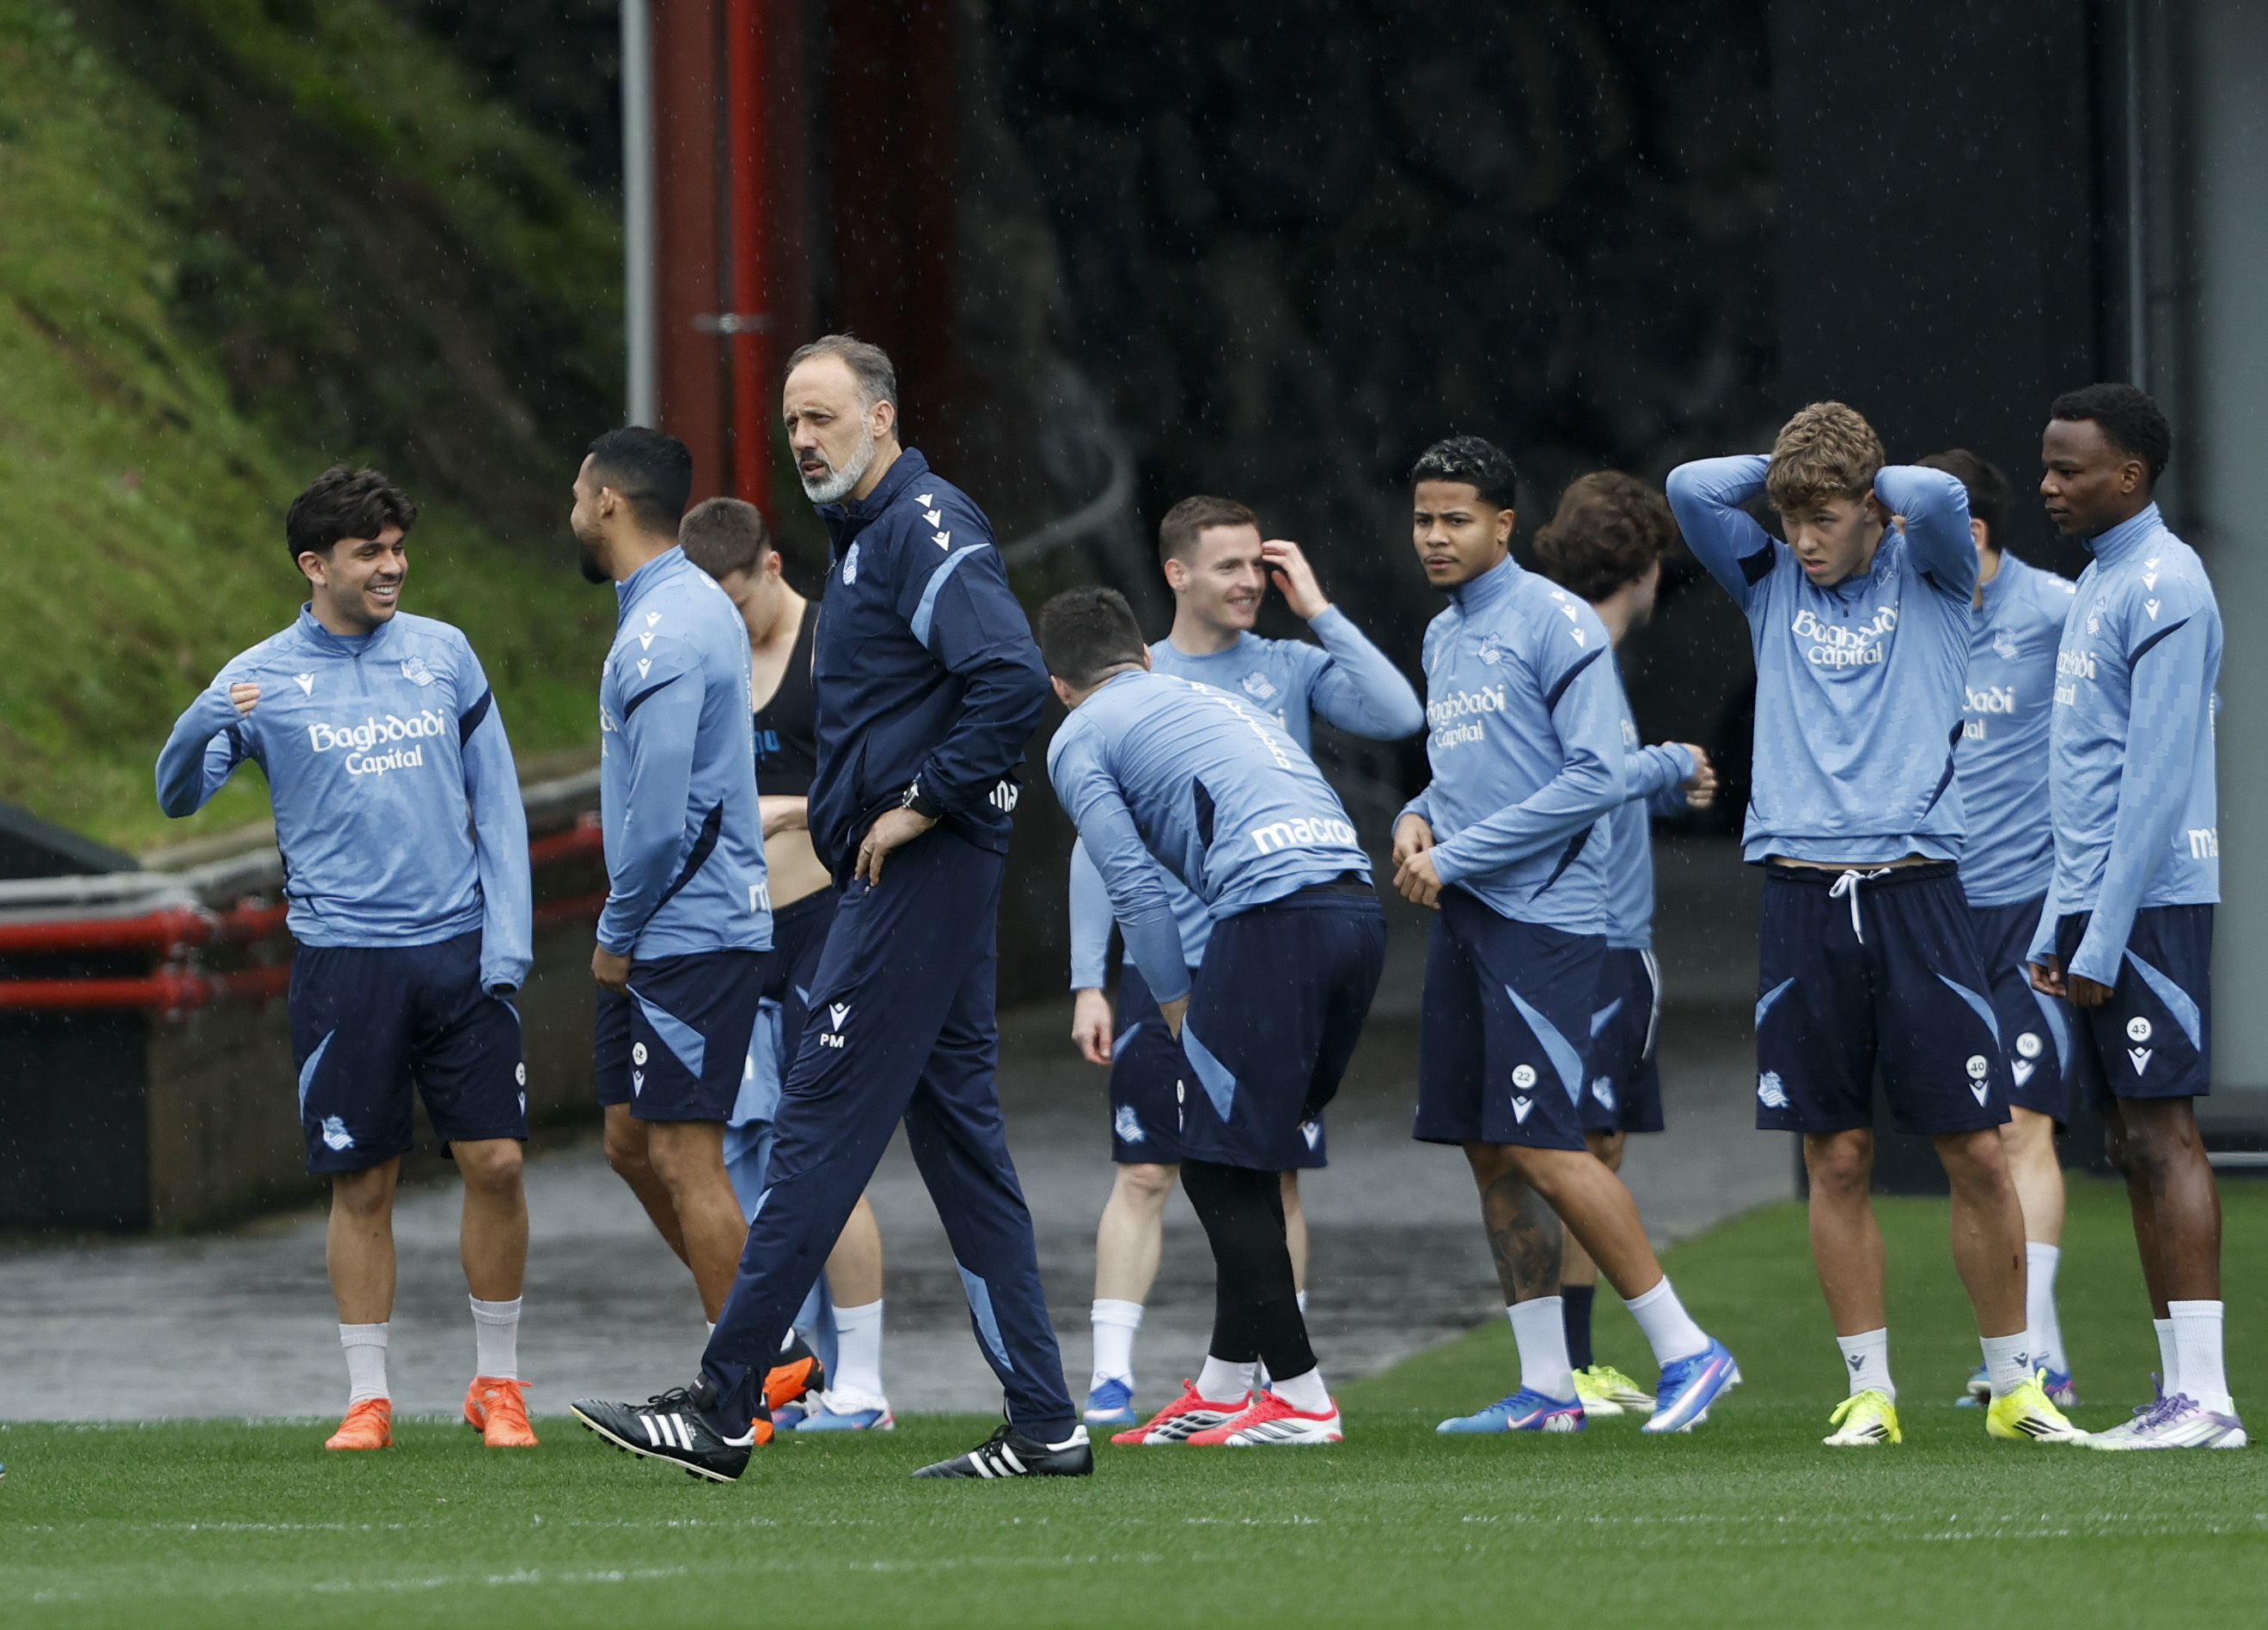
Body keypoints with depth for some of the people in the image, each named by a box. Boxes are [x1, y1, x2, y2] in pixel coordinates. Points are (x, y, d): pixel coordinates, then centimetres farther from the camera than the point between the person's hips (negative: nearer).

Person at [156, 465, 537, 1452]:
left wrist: (508, 934, 1)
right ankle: (368, 1398, 10)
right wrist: (206, 726, -25)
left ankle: (498, 1382, 11)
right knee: (362, 1185, 1)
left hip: (459, 950, 2)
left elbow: (496, 800, 12)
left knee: (495, 1161, -3)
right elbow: (179, 794, -3)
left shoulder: (445, 656, 9)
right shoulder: (266, 678, 2)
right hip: (342, 956, -2)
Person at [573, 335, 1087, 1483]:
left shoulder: (924, 529, -13)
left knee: (822, 1124, -9)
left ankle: (725, 1409, -9)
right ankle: (1044, 1426, 7)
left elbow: (1012, 678, -26)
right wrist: (849, 810, 16)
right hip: (902, 882, 11)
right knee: (958, 1135, 8)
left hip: (918, 878, -11)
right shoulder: (867, 535, 20)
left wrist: (922, 806, -20)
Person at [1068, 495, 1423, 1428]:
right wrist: (1089, 983, 0)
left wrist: (1320, 612, -8)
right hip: (1164, 968, -1)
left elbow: (1398, 717, -11)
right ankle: (1110, 1378, -4)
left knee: (1278, 1178, 3)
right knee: (1143, 1174, -4)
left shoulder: (1292, 670, 6)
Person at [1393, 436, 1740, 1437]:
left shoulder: (1554, 623, -9)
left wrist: (1458, 856, -14)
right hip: (1464, 923, 9)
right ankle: (1545, 1388, 10)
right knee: (1489, 1155, 6)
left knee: (1543, 1148, -14)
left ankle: (1685, 1349, -6)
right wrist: (1418, 819, 6)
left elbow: (1597, 777, -16)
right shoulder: (1442, 638, 17)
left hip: (1542, 920, -9)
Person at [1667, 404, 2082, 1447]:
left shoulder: (1928, 577, 7)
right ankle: (1869, 1391, 9)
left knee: (1976, 1153, -3)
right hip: (1802, 898, 2)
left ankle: (2013, 1387, 9)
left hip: (1915, 886, -2)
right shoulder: (1770, 584, 13)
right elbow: (1691, 488, -1)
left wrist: (1869, 481, 4)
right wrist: (1789, 470, 8)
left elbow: (1938, 498, -14)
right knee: (1836, 1157, 2)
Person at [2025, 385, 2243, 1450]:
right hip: (2095, 902, 9)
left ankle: (2205, 1395, -12)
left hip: (2150, 901, -9)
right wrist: (2056, 929, 20)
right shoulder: (2099, 586, 19)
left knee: (2162, 1134, -11)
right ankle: (2178, 1389, 8)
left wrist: (2105, 935, -20)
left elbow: (2158, 776, -17)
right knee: (2133, 1143, 7)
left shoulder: (2164, 588, -11)